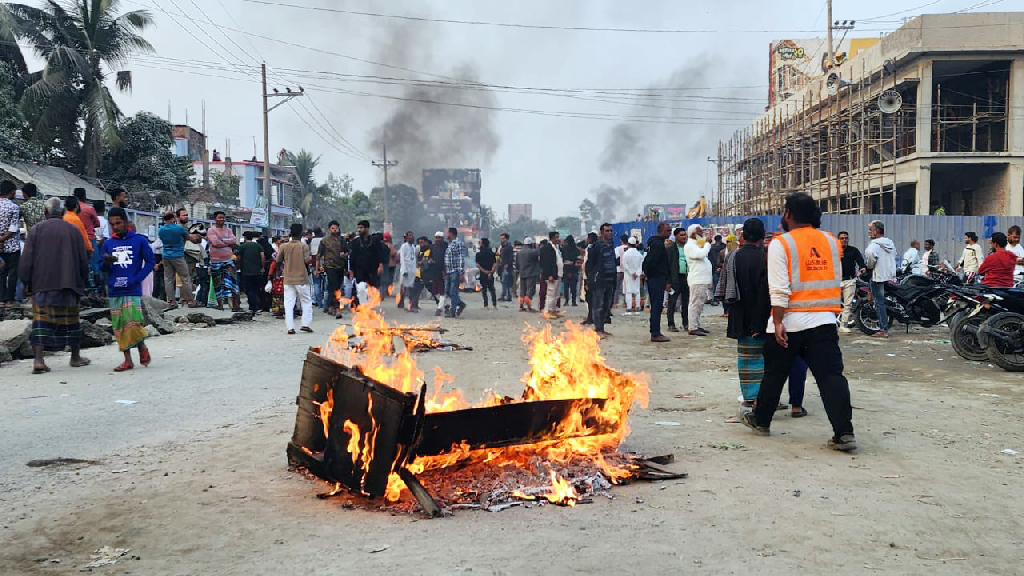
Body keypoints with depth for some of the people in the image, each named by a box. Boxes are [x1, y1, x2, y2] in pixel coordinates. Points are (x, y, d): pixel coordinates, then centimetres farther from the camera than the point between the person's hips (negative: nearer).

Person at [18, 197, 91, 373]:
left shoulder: (35, 230, -1)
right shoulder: (73, 231, 2)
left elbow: (26, 260, -3)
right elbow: (83, 261, 5)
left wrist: (26, 283, 7)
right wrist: (82, 283, 15)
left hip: (41, 285, -1)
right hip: (68, 286, 1)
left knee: (40, 321, -1)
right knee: (70, 320, 13)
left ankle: (38, 359, -13)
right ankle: (76, 357, 23)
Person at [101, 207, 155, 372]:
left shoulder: (139, 240, 1)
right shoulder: (108, 243, 10)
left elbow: (150, 261, 1)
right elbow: (103, 269, 13)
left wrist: (135, 279, -9)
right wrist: (106, 262, -11)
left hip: (132, 290, -4)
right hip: (114, 291, 4)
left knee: (133, 323, -12)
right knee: (119, 326, 4)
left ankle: (143, 349, 15)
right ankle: (128, 360, 11)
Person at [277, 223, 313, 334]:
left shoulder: (284, 246, 2)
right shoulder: (304, 246, -6)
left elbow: (278, 260, 5)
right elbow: (307, 260, -13)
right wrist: (311, 257, 7)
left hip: (288, 279, 2)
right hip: (301, 279, -2)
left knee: (289, 303, 4)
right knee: (306, 302, 10)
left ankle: (290, 327, -1)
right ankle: (305, 324, 3)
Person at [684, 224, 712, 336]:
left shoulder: (698, 245, 22)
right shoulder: (689, 246, -9)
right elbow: (701, 254, -23)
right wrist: (707, 244, -7)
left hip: (703, 279, 10)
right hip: (696, 280, -10)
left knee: (700, 304, 12)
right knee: (695, 303, -10)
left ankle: (697, 326, 18)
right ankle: (693, 328, -10)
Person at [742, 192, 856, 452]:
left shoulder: (781, 244, -8)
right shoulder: (831, 242, 8)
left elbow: (779, 289, -14)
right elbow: (837, 282, 17)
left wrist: (778, 322, -13)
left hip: (790, 323, -3)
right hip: (824, 321, 3)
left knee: (774, 374, 13)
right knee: (831, 375, 0)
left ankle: (761, 421, 29)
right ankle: (844, 433, -7)